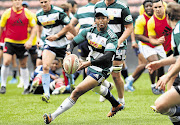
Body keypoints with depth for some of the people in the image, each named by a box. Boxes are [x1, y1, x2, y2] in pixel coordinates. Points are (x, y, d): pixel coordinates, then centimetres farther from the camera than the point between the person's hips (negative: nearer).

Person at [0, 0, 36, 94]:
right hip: (9, 41, -1)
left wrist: (30, 40, -8)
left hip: (23, 43, 1)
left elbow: (34, 27, 3)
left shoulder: (27, 13, -2)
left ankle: (26, 87, 19)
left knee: (23, 65, 8)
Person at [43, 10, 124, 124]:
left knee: (77, 91, -22)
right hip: (91, 68, 9)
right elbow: (73, 42, 1)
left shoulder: (111, 37, -21)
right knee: (97, 88, 36)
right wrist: (69, 52, -23)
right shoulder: (89, 31, -4)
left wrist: (89, 63, -46)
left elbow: (107, 57, -34)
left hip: (101, 71, -9)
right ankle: (116, 105, 63)